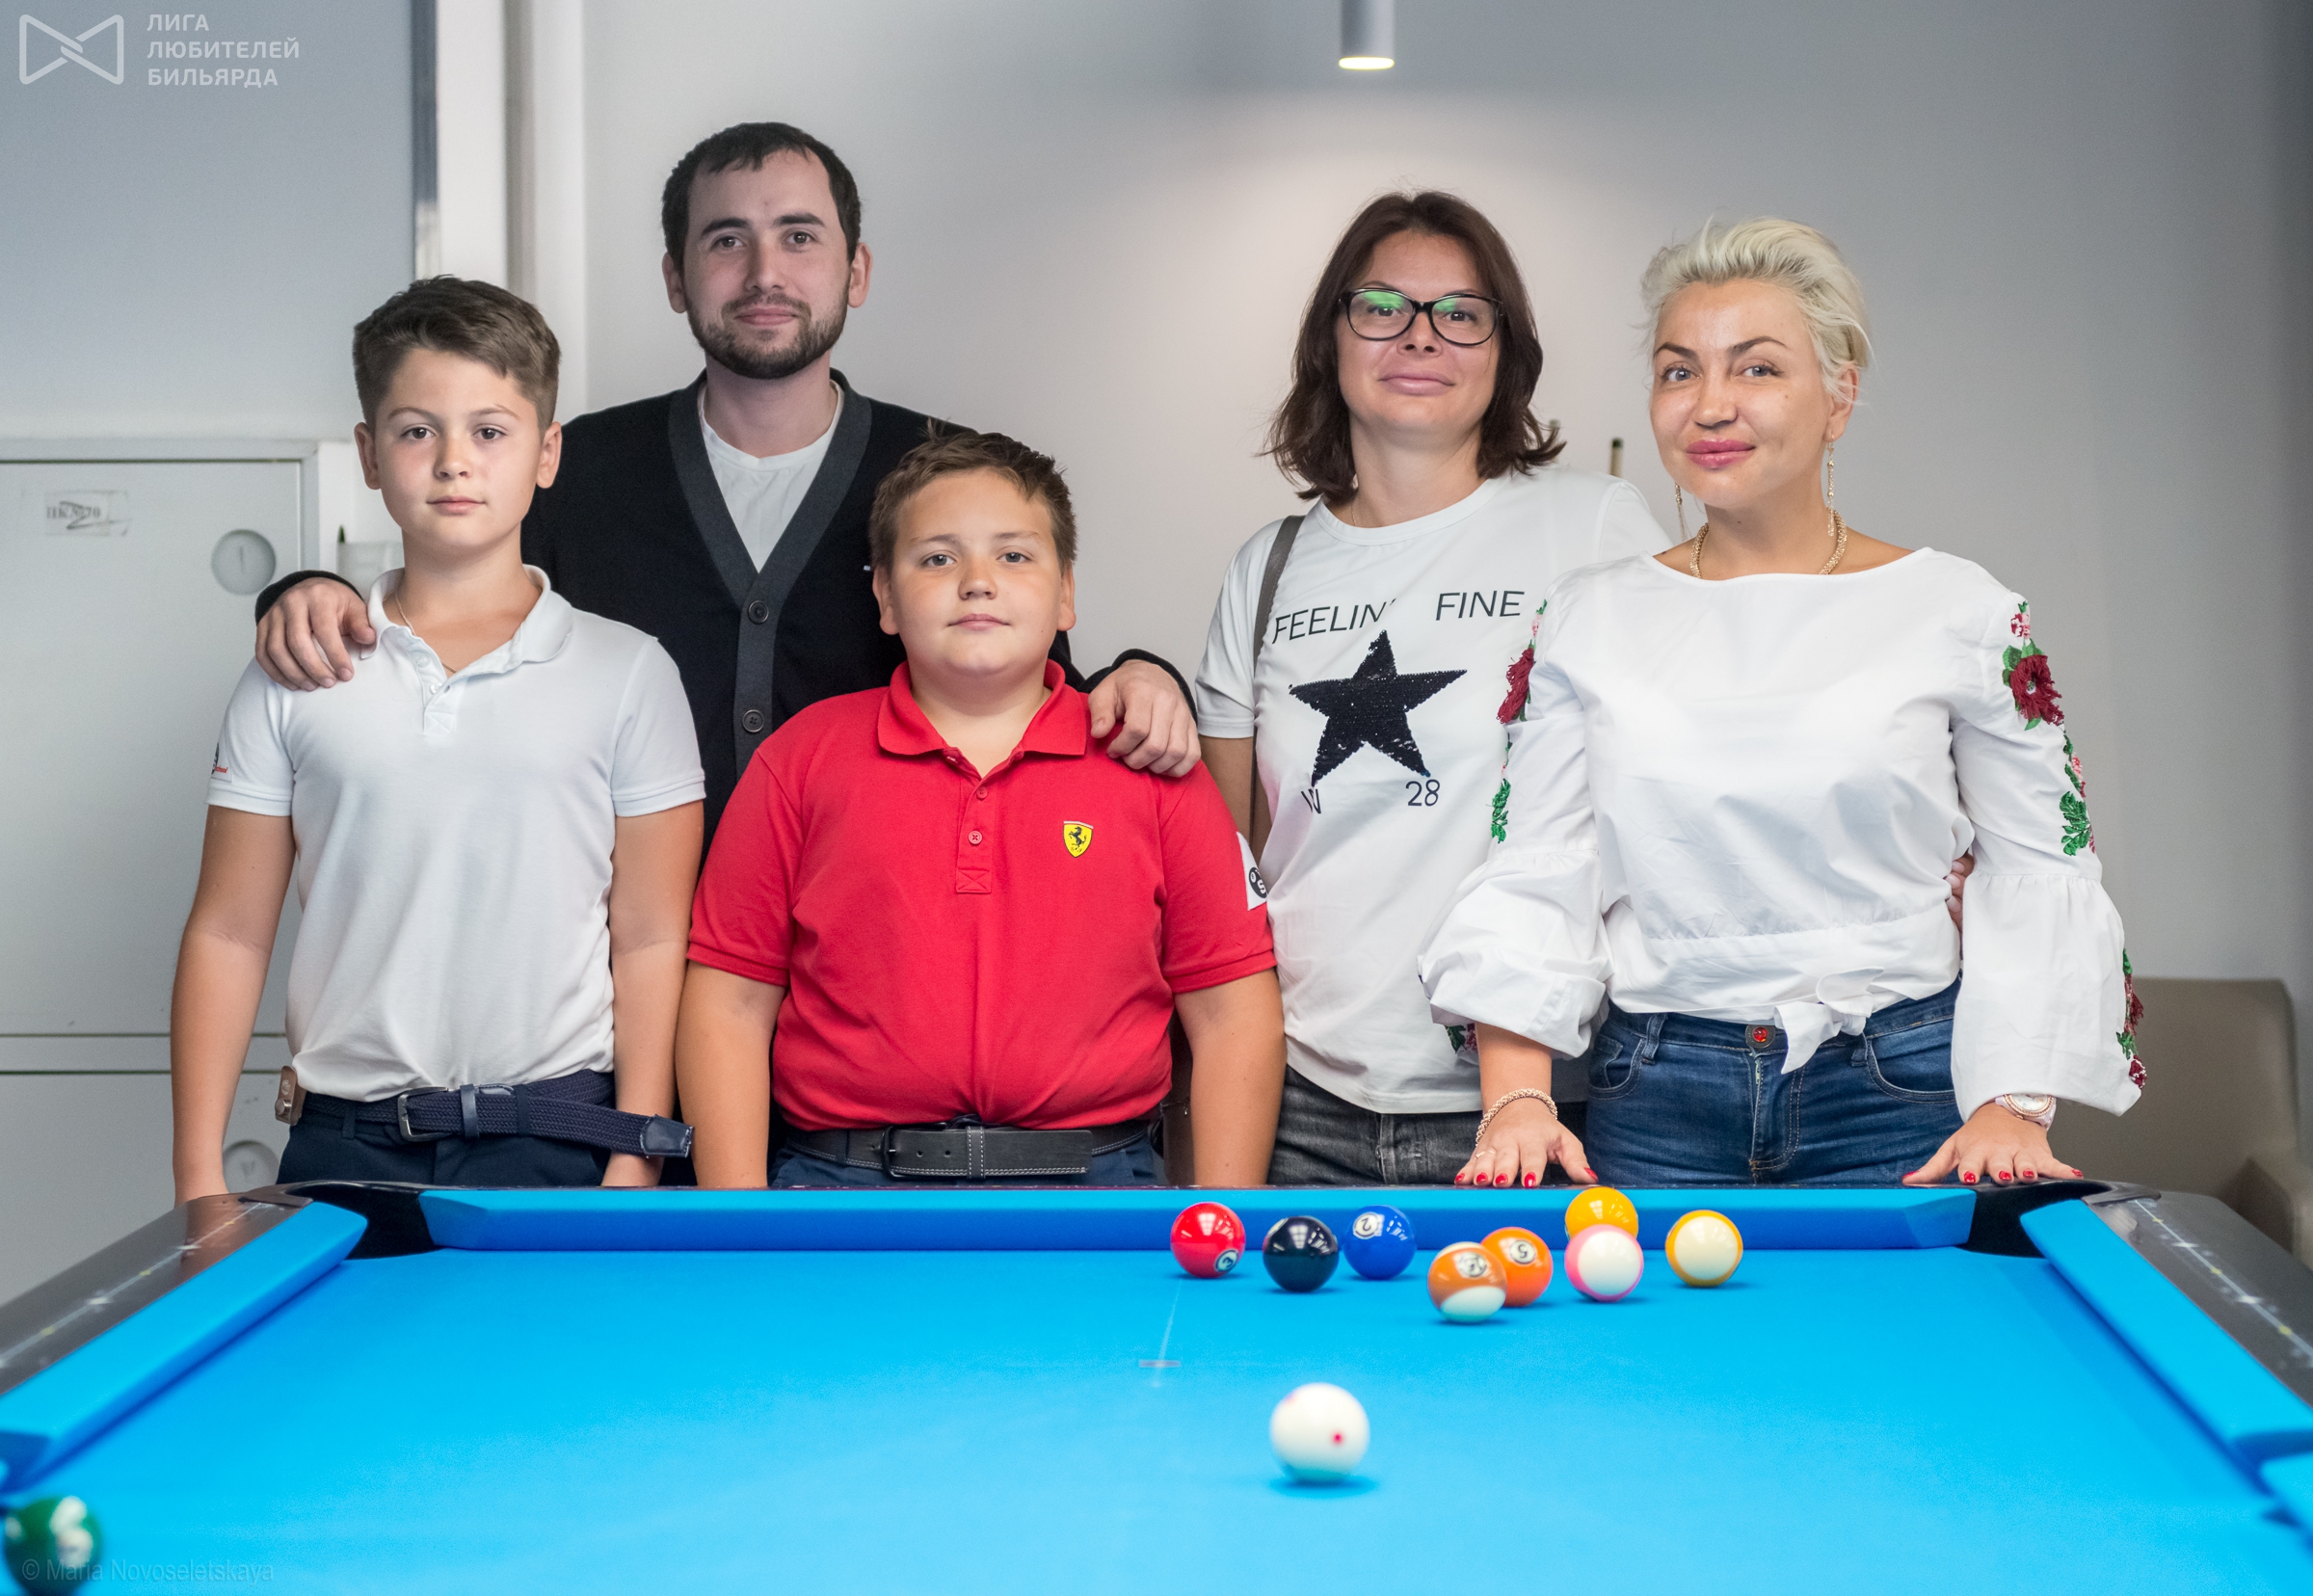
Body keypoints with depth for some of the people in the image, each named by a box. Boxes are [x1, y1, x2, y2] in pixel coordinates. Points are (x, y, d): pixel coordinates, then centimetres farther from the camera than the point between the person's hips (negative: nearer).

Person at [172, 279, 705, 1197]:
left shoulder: (625, 672, 2)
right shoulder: (296, 674, 6)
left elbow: (651, 939, 0)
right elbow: (228, 932, 6)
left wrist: (634, 1167, -5)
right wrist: (199, 1182, 2)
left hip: (554, 1148, -1)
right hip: (343, 1150, 2)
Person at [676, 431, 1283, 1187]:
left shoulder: (1151, 766, 9)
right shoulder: (802, 757, 10)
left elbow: (1233, 1012, 7)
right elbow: (729, 1004, 7)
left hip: (1089, 1180, 1)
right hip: (843, 1177, -1)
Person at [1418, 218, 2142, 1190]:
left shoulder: (1958, 611, 0)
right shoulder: (1587, 619, 5)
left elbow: (2039, 868, 3)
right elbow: (1535, 876, 4)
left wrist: (2013, 1107, -8)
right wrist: (1517, 1098, -9)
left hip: (1899, 1099, -1)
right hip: (1652, 1109, 2)